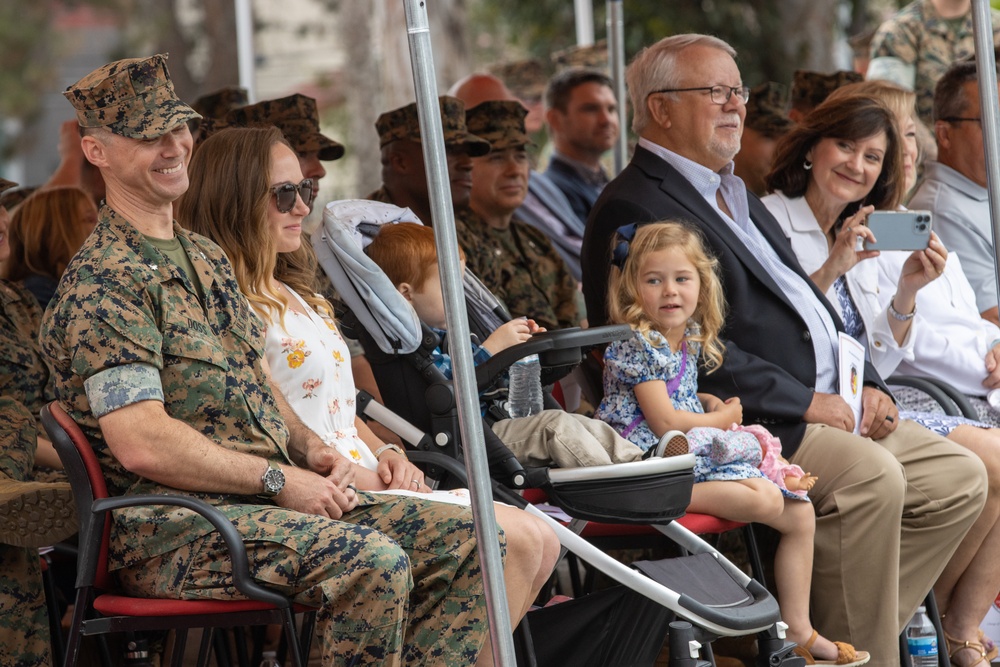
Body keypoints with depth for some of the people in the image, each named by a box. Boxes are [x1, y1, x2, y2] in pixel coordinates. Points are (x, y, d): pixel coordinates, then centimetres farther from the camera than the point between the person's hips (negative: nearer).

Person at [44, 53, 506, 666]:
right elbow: (143, 443, -20)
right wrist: (278, 479, -15)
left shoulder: (207, 258, 20)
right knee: (373, 562, -31)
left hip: (268, 498, 9)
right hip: (170, 529, -9)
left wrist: (312, 450, 7)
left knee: (461, 541, -3)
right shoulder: (101, 283, -11)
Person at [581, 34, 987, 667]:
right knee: (870, 475, -31)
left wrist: (866, 385, 8)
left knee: (959, 477, 2)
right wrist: (805, 403, -17)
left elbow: (810, 301, 26)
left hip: (824, 407, 10)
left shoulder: (737, 195, 24)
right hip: (746, 424, -10)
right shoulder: (634, 210, -9)